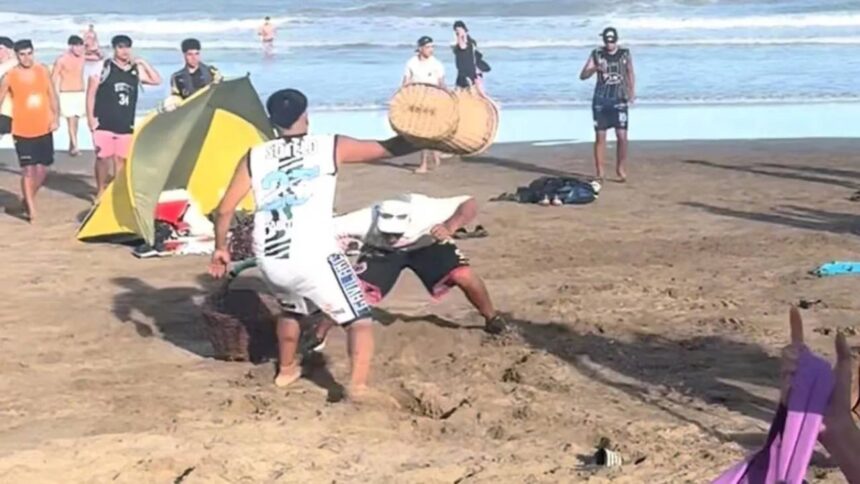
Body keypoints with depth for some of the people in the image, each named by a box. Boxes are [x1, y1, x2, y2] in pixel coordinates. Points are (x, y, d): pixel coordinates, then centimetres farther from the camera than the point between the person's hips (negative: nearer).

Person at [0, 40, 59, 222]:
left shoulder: (43, 71, 1)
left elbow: (53, 96, 7)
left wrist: (56, 118, -5)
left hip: (44, 129, 3)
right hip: (22, 131, -3)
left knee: (42, 169, 9)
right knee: (28, 169, -6)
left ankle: (28, 199, 32)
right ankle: (31, 209, 1)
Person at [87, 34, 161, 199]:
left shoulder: (136, 70, 8)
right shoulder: (103, 68, -4)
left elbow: (156, 80, 9)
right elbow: (91, 93, -2)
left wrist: (143, 63, 0)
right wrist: (90, 117, -7)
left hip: (126, 125, 4)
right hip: (104, 123, -4)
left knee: (121, 159, 7)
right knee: (103, 158, -1)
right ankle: (101, 192, 11)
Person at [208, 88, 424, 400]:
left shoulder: (254, 158, 11)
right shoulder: (331, 147, 4)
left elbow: (224, 210, 11)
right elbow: (390, 148, 6)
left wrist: (220, 248, 25)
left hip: (269, 260, 5)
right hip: (314, 258, -5)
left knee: (292, 310, 35)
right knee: (359, 320, 6)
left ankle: (286, 370, 47)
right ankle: (358, 384, -14)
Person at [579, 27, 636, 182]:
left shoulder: (625, 54, 5)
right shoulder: (596, 54, 3)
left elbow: (630, 74, 14)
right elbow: (582, 76, 1)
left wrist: (632, 92, 1)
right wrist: (595, 68, -18)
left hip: (619, 100, 0)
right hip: (600, 101, 0)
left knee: (622, 136, -7)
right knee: (600, 136, 0)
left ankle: (620, 168, 10)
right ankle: (599, 172, 7)